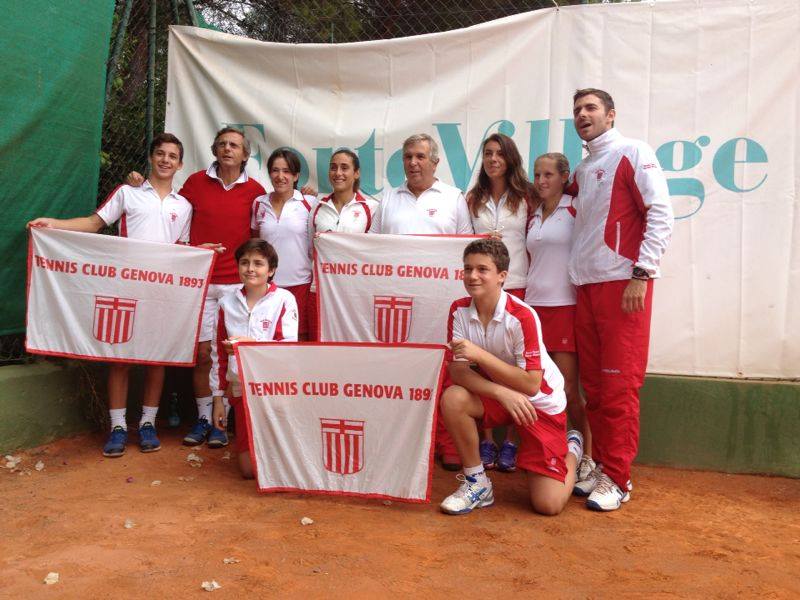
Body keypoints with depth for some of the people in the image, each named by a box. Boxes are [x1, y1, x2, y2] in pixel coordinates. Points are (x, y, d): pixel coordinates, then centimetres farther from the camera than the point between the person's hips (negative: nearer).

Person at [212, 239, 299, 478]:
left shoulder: (283, 299, -5)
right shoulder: (227, 303, 7)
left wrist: (252, 344, -30)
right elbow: (220, 354, 12)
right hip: (241, 390, 3)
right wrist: (218, 399, 12)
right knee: (248, 469, 4)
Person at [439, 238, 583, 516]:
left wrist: (479, 354, -35)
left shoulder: (522, 316, -25)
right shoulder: (459, 310, -11)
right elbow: (457, 369, -16)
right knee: (452, 399, -29)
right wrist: (501, 392, -33)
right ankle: (476, 482, -7)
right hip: (495, 394, 4)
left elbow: (531, 384, -27)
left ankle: (572, 449, 24)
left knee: (548, 504, -10)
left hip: (540, 401, -4)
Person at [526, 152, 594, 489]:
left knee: (568, 391, -4)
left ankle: (586, 459, 11)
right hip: (534, 306, 6)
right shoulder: (533, 216, 16)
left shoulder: (576, 210, -2)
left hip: (566, 307, -6)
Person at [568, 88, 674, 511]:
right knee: (593, 386, 9)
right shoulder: (581, 171, 19)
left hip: (622, 284, -7)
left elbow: (661, 216, -9)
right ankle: (602, 466, 20)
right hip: (585, 287, 7)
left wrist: (641, 275, -15)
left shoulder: (633, 153, -1)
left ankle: (616, 480, 5)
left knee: (619, 387, -4)